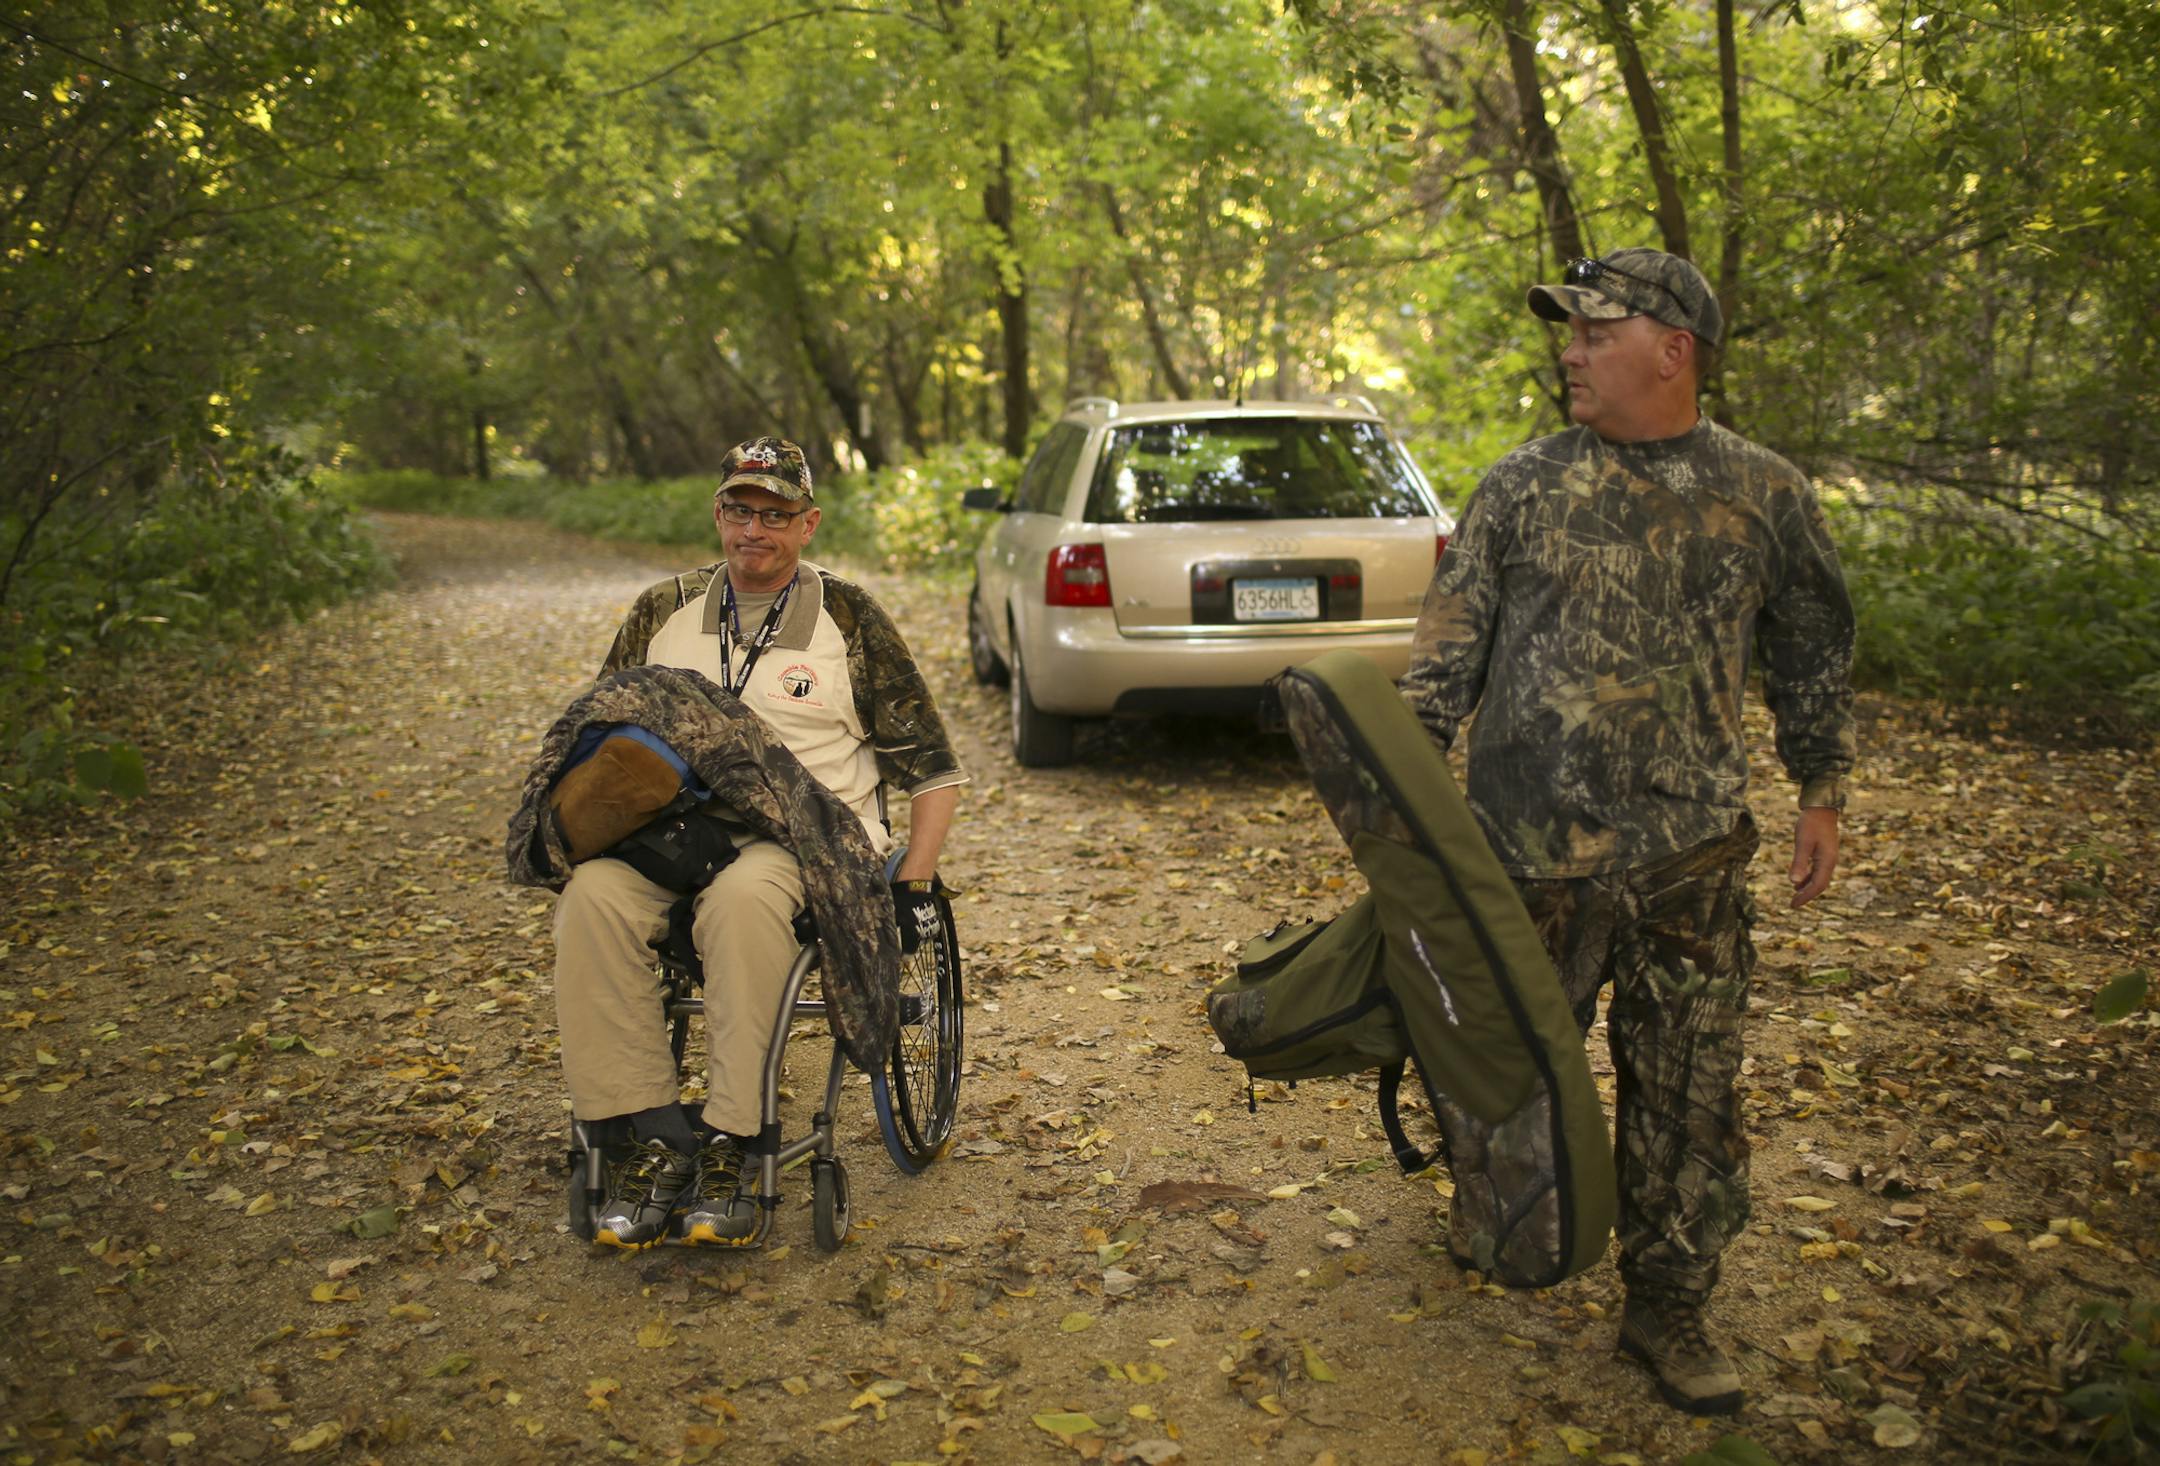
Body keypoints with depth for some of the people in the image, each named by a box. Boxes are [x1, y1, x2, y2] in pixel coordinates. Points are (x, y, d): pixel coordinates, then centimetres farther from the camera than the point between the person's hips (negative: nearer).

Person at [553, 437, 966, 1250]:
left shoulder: (848, 619, 8)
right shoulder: (664, 612, 18)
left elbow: (934, 770, 8)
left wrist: (913, 883, -4)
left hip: (807, 833, -3)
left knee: (742, 897, -38)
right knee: (592, 897, -29)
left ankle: (730, 1145, -29)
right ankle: (657, 1137, -25)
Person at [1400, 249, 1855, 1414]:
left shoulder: (1766, 496, 3)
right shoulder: (1522, 486, 1)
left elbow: (1811, 660, 14)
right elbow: (1445, 651, 3)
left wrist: (1821, 797, 14)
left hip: (1689, 858, 1)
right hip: (1527, 847, 0)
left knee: (1686, 1092, 7)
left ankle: (1667, 1309, 24)